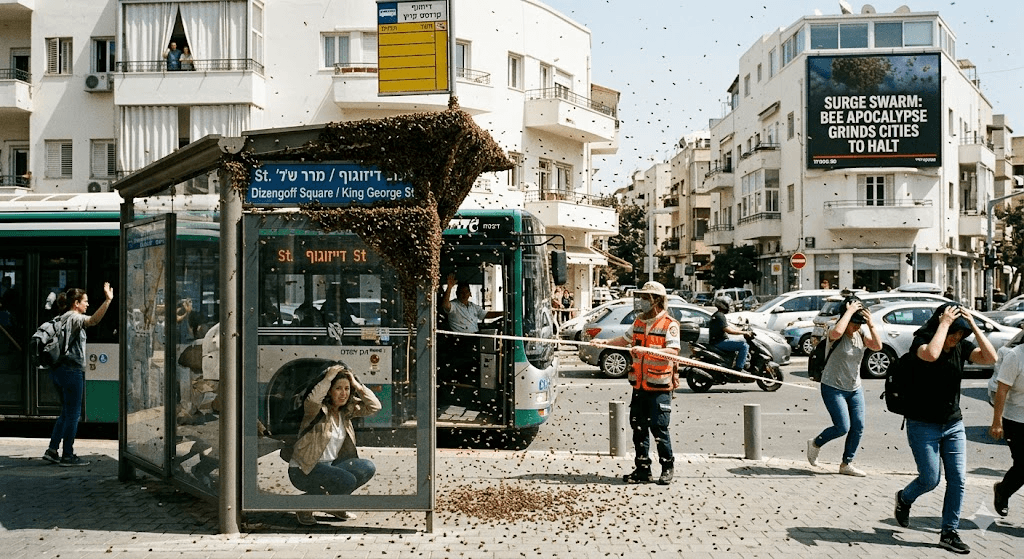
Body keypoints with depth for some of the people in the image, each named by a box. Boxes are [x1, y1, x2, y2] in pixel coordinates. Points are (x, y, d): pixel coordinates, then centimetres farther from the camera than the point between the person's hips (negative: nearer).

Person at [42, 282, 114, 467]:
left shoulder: (61, 318, 18)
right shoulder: (74, 317, -11)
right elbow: (93, 320, -32)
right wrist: (108, 300, -41)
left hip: (58, 369, 10)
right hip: (72, 370, -10)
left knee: (66, 412, 17)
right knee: (73, 414, -2)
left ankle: (52, 450, 15)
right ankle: (67, 456, 2)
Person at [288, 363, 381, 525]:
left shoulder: (347, 410, 4)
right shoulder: (319, 410, -15)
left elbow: (375, 406, -1)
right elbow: (312, 401, -39)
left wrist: (357, 385, -9)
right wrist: (328, 378, -29)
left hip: (331, 464, 7)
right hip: (303, 470, -7)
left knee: (368, 468, -12)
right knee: (347, 480, -29)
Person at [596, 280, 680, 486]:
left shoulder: (669, 324, -8)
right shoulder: (639, 321, 14)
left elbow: (674, 351, -19)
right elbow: (626, 339, 28)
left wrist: (647, 350, -29)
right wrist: (604, 342, 17)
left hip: (659, 387, -7)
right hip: (639, 386, 7)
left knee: (659, 428, -4)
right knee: (638, 428, 8)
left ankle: (667, 468, 12)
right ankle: (642, 470, 16)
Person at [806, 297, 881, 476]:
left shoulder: (861, 335, 3)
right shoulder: (834, 335, -15)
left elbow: (878, 346, -13)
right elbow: (837, 331, -41)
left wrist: (871, 324, -20)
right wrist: (850, 311, -31)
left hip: (855, 389, 7)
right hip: (833, 388, -6)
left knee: (858, 428, 3)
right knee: (843, 427, -11)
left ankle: (847, 464, 18)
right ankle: (815, 444, 17)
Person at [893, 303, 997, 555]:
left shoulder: (961, 347, 0)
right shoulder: (921, 341, -14)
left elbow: (990, 358, -16)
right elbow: (931, 354, -38)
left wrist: (973, 325, -18)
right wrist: (944, 323, -28)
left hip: (954, 425, 5)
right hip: (923, 425, -5)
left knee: (957, 480, 2)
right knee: (930, 480, -1)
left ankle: (949, 532, 14)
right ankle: (904, 499, 31)